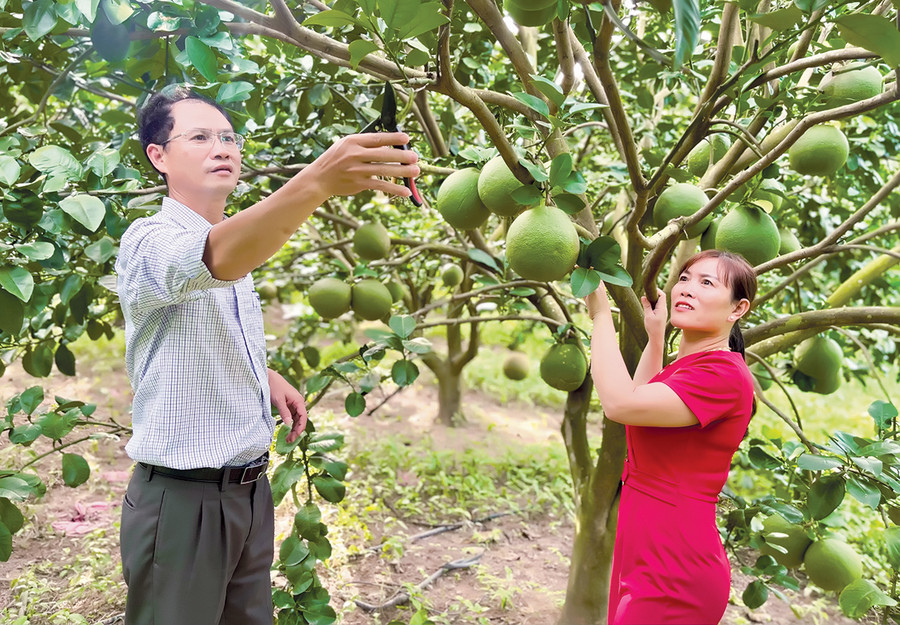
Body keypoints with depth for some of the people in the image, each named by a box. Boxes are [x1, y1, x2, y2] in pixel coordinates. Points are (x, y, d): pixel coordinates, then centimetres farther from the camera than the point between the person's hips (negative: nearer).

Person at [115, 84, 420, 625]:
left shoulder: (241, 242, 11)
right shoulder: (150, 241, -17)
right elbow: (214, 258, -41)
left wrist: (269, 377, 6)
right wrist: (317, 183, -56)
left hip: (250, 490, 8)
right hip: (183, 499, -7)